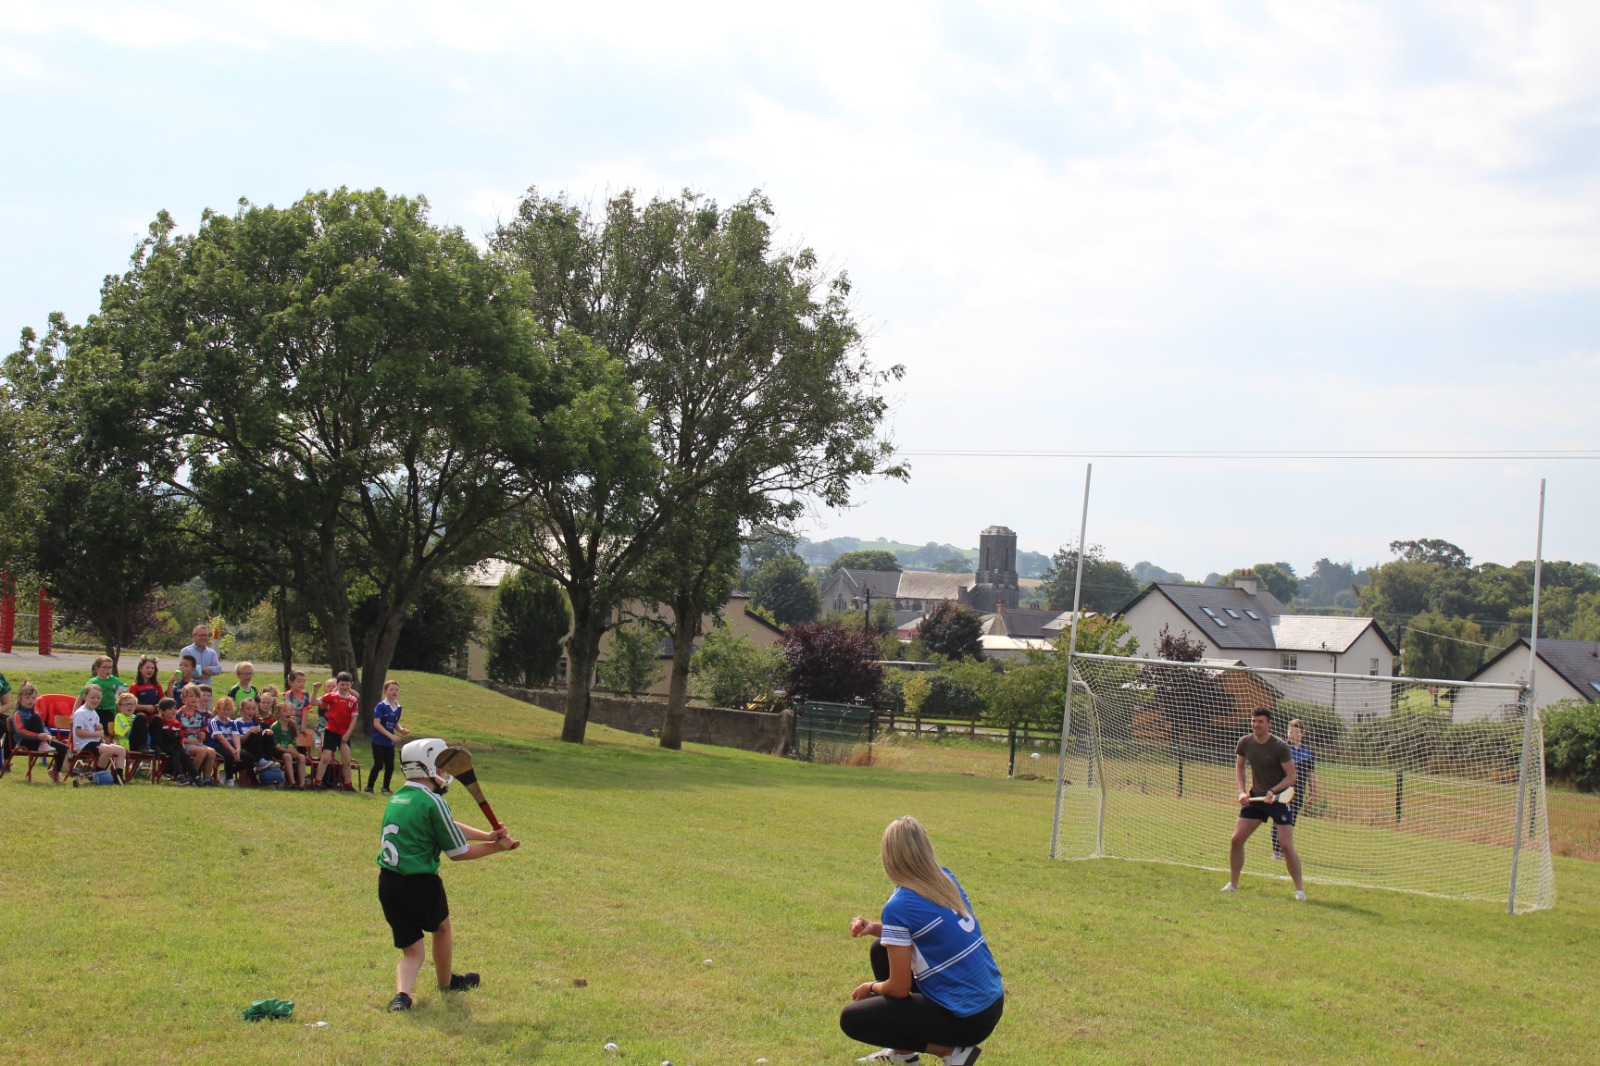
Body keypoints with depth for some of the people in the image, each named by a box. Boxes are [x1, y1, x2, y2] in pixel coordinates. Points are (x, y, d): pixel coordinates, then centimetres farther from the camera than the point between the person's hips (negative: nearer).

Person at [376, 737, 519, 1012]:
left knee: (411, 949, 13)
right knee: (441, 928, 25)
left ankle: (402, 992, -12)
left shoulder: (398, 797, 12)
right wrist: (497, 847, 5)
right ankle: (446, 982, 44)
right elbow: (458, 853, -6)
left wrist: (487, 835, 11)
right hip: (420, 883, -6)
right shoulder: (433, 803, -14)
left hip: (387, 883, 6)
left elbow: (449, 827, 17)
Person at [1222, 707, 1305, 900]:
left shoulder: (1280, 747, -17)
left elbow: (1291, 776, -12)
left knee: (1286, 844, -13)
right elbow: (1239, 766, 14)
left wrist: (1273, 791, -25)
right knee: (1236, 839, -1)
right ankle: (1233, 884, 14)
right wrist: (1242, 791, 1)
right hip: (1255, 797, 5)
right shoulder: (1245, 742, -3)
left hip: (1280, 798, -5)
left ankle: (1300, 888, 2)